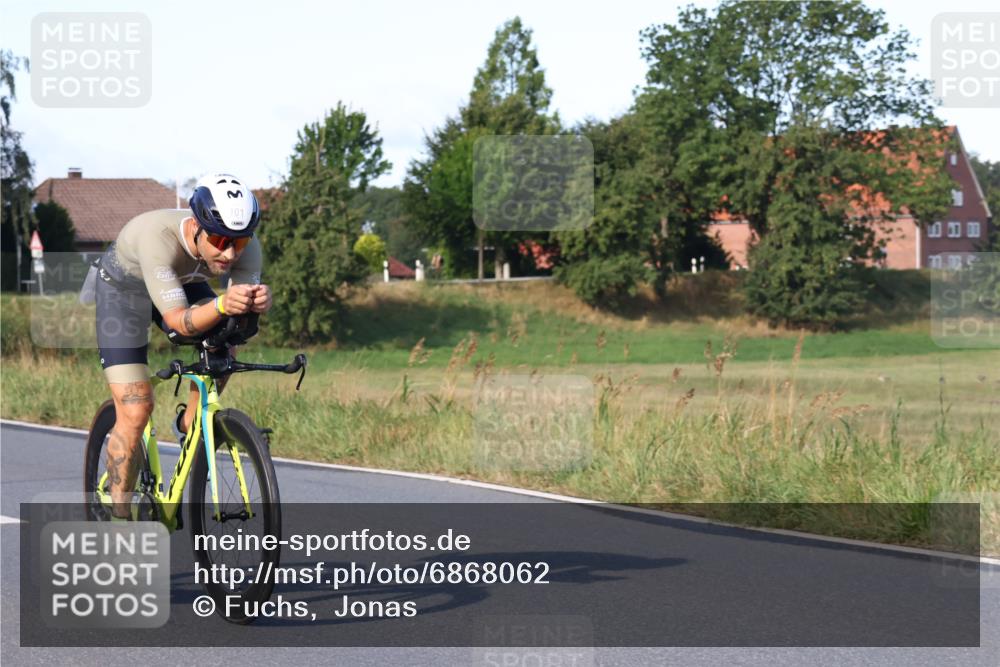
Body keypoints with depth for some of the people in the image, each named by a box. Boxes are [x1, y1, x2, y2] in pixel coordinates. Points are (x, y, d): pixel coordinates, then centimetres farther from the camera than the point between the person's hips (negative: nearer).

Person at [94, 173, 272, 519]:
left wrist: (258, 302, -58)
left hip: (182, 282, 4)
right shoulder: (157, 236, -43)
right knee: (135, 411, -13)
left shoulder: (246, 246, -29)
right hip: (124, 286, -4)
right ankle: (119, 514, 1)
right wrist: (221, 304, -64)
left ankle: (190, 421, 4)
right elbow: (179, 321, -45)